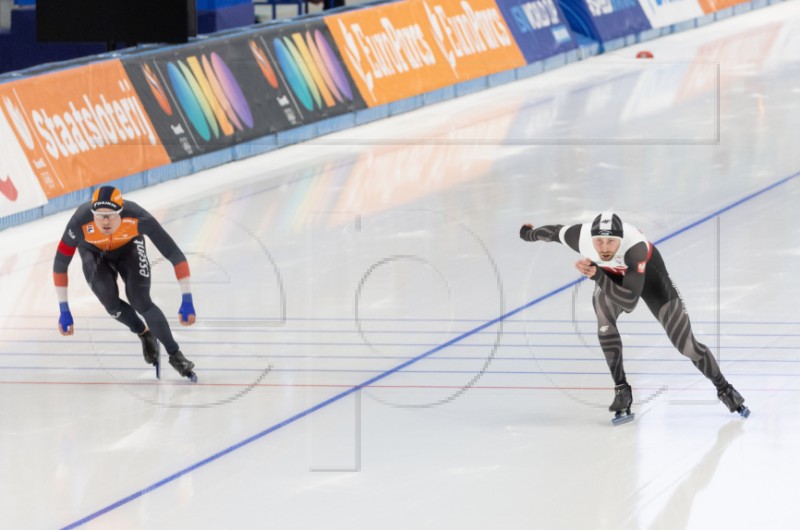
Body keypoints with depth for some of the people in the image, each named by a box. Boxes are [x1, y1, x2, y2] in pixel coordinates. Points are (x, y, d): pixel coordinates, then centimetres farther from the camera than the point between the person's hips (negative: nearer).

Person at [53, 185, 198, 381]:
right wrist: (64, 311, -23)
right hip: (94, 252, 1)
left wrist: (187, 301, -35)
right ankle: (145, 334, 11)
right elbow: (60, 264, -27)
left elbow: (174, 254, -34)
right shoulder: (80, 223, -40)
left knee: (141, 301, -18)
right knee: (110, 302, -19)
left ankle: (175, 355, 0)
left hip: (129, 247, -1)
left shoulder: (138, 218, -40)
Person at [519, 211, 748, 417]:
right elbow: (555, 232, -9)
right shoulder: (580, 237, -34)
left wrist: (597, 275, -55)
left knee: (685, 343, -3)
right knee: (603, 316, -27)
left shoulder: (635, 247, -46)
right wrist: (530, 234, 10)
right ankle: (622, 390, -14)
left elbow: (629, 301, -48)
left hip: (647, 273, -3)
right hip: (610, 274, 3)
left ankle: (723, 389, 18)